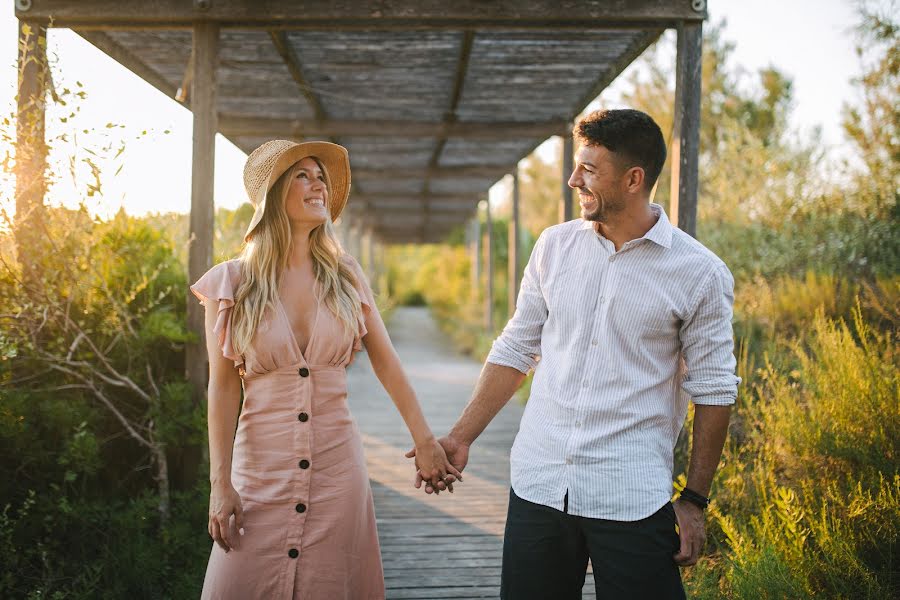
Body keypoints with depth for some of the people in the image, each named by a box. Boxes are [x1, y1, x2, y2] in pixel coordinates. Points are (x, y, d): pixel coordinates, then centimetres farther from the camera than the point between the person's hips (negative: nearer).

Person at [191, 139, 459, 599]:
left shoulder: (345, 277, 4)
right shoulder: (233, 282, -2)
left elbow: (386, 362, 7)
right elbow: (223, 389, -3)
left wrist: (425, 441, 6)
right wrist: (220, 483, -7)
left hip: (338, 463, 2)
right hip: (262, 467, -2)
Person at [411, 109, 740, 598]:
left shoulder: (700, 274, -5)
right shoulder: (555, 246, 6)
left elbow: (712, 390, 0)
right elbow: (515, 350, 12)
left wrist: (694, 500, -1)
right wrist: (461, 438, 8)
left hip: (632, 498, -3)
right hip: (537, 484, 3)